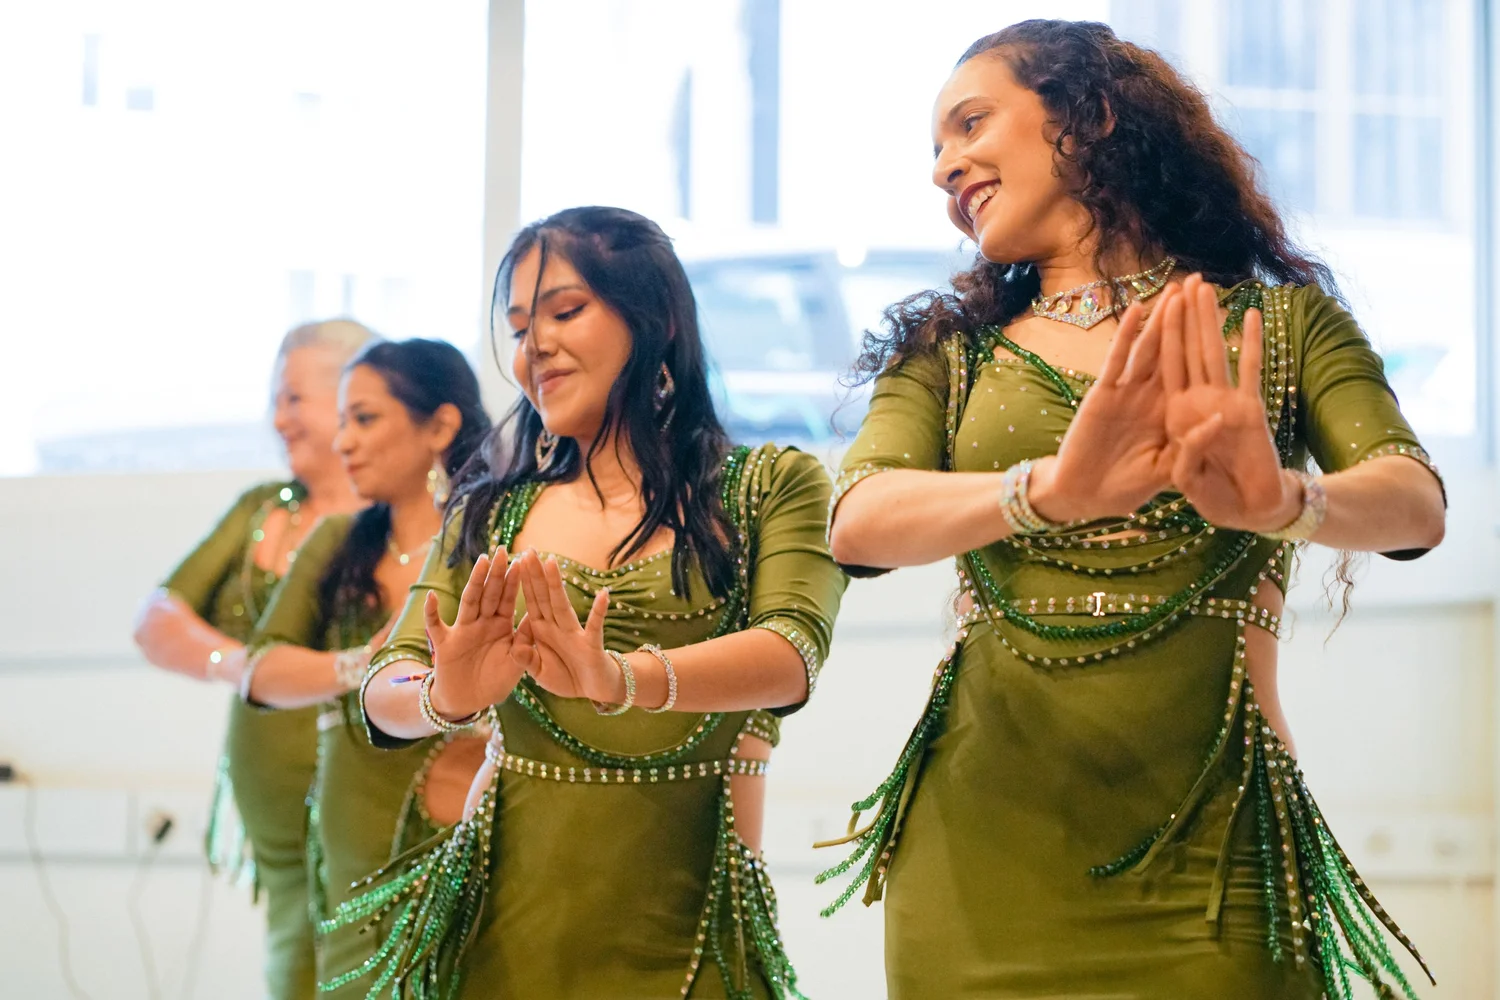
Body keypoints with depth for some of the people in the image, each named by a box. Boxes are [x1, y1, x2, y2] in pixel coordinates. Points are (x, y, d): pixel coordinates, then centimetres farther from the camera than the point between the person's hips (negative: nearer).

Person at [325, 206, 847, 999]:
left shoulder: (773, 486, 2)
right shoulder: (489, 517, 11)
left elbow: (794, 652, -16)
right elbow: (385, 686, -1)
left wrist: (621, 680, -34)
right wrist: (444, 697, -25)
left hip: (685, 926, -2)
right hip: (504, 919, 3)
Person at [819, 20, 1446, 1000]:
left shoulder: (1283, 323, 6)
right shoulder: (950, 349, 11)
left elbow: (1416, 503, -10)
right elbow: (857, 522, -8)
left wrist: (1281, 500, -33)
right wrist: (1050, 488, -28)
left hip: (1208, 847, -1)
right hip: (982, 841, 2)